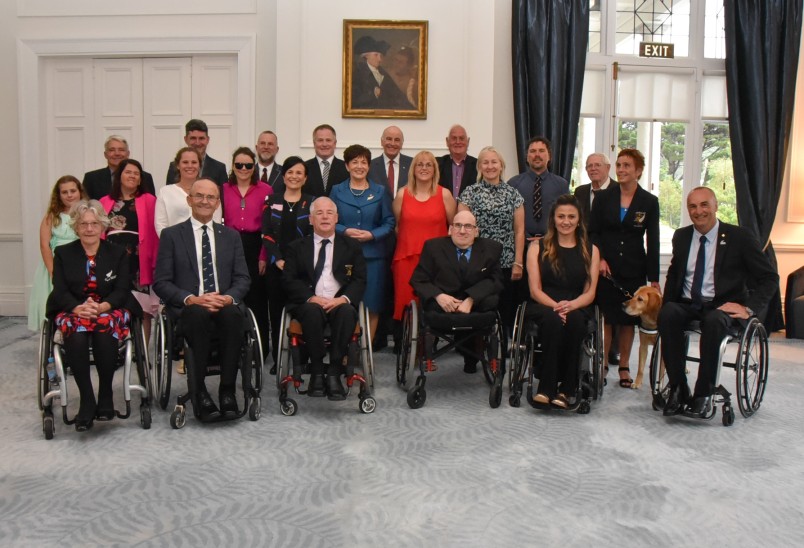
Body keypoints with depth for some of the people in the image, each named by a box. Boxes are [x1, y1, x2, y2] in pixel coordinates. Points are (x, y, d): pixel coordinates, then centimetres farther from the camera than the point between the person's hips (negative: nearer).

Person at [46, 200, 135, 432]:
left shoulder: (118, 253, 11)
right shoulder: (63, 254, 11)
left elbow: (122, 290, 1)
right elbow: (60, 292, 0)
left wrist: (102, 306, -20)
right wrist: (79, 308, -21)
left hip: (110, 310, 0)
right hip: (73, 312, 1)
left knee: (104, 330, -36)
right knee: (76, 335, -35)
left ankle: (106, 396, -22)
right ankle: (86, 402, -29)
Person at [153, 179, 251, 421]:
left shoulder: (231, 235, 17)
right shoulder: (171, 235, 9)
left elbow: (242, 279, 10)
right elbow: (161, 282, 1)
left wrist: (228, 298, -13)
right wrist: (192, 299, -16)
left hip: (225, 305, 2)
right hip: (186, 309, -1)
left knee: (233, 314, -34)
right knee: (197, 313, -37)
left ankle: (227, 390, -27)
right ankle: (199, 391, -27)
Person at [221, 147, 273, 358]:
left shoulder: (265, 190, 2)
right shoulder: (223, 190, 7)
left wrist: (264, 256, -8)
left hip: (255, 247, -1)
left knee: (256, 297, 2)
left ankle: (259, 347, 12)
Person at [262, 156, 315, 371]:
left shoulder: (312, 202, 7)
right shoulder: (272, 201, 10)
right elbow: (266, 234, 3)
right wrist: (278, 259, -9)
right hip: (276, 265, 1)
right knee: (276, 313, 3)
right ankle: (278, 359, 11)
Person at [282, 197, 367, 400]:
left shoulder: (351, 245, 17)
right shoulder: (297, 247, 17)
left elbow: (360, 280, 8)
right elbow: (288, 280, 5)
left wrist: (344, 298, -14)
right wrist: (311, 298, -13)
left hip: (340, 303, 1)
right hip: (309, 303, 0)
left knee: (347, 312, -35)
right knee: (313, 311, -36)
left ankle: (334, 374, -31)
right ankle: (316, 373, -26)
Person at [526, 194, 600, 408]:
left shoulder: (590, 250, 14)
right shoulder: (538, 247, 10)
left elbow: (590, 293, 6)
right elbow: (535, 290, 2)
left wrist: (570, 305, -16)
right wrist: (555, 306, -18)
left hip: (576, 308, 1)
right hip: (542, 306, -1)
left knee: (574, 320, -35)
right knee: (553, 320, -36)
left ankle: (565, 389, -29)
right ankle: (548, 388, -32)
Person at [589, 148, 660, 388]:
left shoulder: (649, 202, 2)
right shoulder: (603, 197, 3)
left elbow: (653, 242, 1)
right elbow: (593, 232, 4)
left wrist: (654, 278, -2)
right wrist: (599, 259, -11)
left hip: (633, 271, 1)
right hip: (605, 268, 0)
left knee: (628, 320, 7)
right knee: (605, 318, -2)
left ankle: (624, 368, 19)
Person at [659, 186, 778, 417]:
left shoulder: (739, 237, 0)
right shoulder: (681, 236, 12)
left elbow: (770, 278, 2)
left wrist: (749, 308, -12)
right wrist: (667, 304, 5)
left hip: (723, 307, -3)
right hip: (686, 305, 3)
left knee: (713, 321, -38)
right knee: (667, 314, -32)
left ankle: (704, 394, -26)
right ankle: (678, 389, -25)